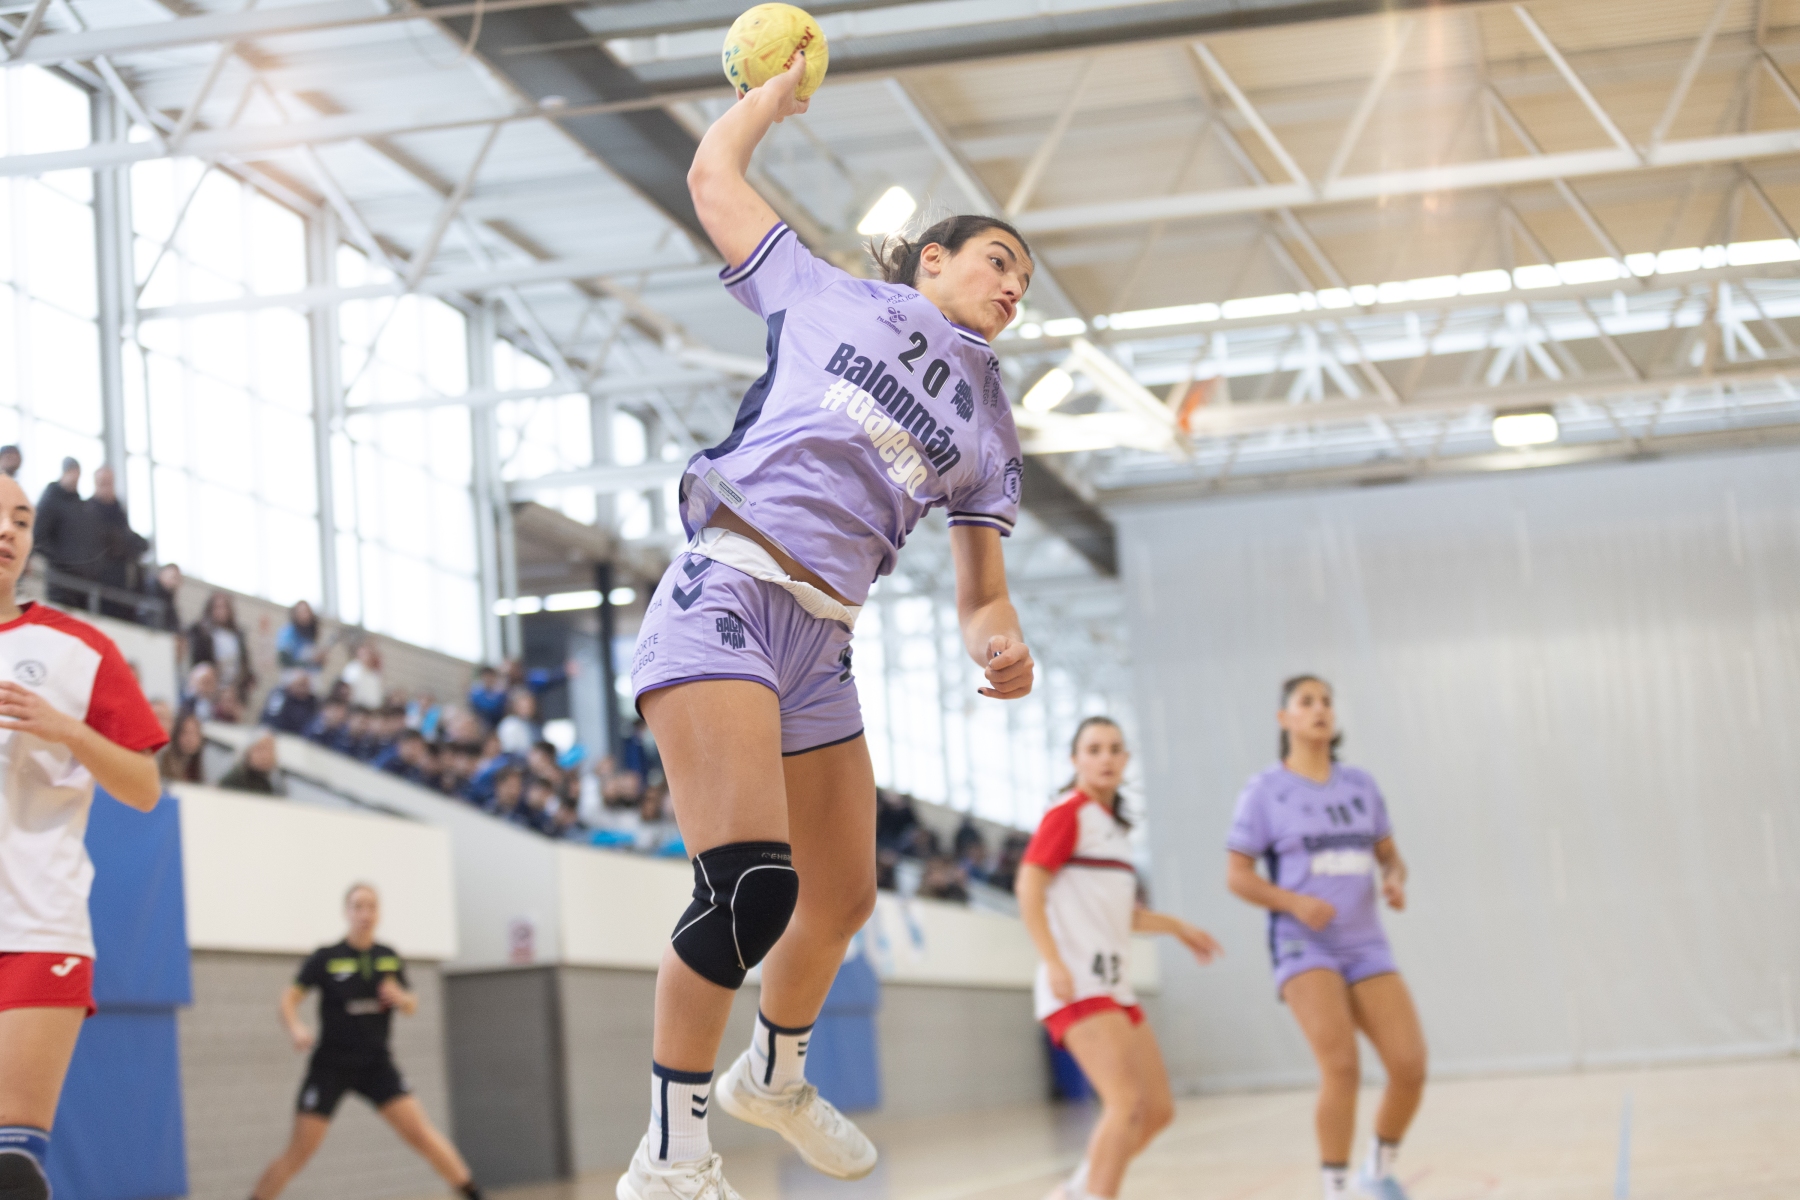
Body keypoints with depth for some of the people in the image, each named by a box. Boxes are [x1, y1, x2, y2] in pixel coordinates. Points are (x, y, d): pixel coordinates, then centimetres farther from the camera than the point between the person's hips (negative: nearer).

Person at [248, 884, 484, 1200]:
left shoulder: (389, 958, 4)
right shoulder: (325, 958, -7)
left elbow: (412, 1006, 12)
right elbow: (290, 998, -6)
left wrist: (401, 998, -12)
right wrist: (296, 1028, -27)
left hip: (377, 1064, 2)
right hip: (331, 1064, -2)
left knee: (420, 1132, -12)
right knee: (298, 1153, -4)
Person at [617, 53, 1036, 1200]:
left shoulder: (992, 429, 22)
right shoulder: (832, 297, 11)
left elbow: (981, 587, 17)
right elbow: (714, 175, 19)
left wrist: (1002, 640, -5)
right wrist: (777, 87, 34)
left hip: (821, 647, 7)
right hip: (723, 597, -7)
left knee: (843, 897, 15)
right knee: (749, 881, -23)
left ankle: (776, 1074, 45)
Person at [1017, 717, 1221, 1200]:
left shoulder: (1112, 825, 19)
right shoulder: (1069, 813, -5)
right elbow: (1029, 888, -15)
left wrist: (1175, 926, 33)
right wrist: (1053, 962, -24)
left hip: (1115, 987, 9)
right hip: (1077, 985, -9)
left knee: (1158, 1109, 7)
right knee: (1128, 1102, -21)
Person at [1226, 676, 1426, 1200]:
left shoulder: (1361, 785, 11)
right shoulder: (1265, 791, -1)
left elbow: (1390, 856, 18)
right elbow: (1237, 876, -2)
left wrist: (1396, 882, -6)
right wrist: (1296, 903, -18)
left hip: (1366, 946, 4)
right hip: (1304, 947, -4)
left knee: (1410, 1066, -7)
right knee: (1341, 1068, -21)